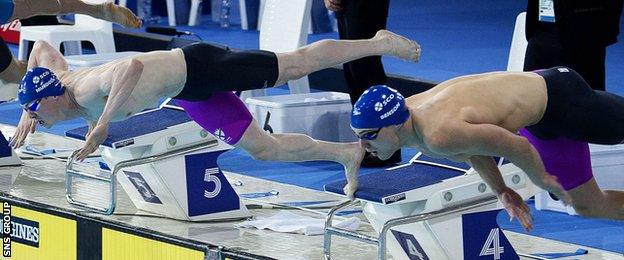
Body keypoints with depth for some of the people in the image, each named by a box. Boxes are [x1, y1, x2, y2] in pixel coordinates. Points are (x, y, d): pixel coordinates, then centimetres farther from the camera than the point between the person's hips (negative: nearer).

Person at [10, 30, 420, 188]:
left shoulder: (88, 91, -32)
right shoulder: (57, 76, -4)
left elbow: (133, 66, -50)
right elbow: (42, 45, 17)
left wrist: (102, 124, -47)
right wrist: (29, 111, 10)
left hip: (199, 66, -8)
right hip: (194, 96, 8)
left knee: (301, 64, 3)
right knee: (265, 149, 11)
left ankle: (381, 43, 17)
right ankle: (347, 153, 24)